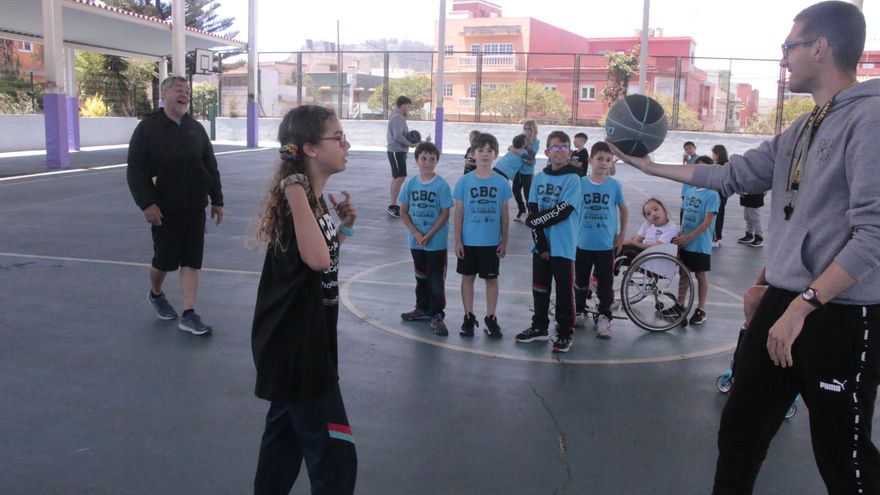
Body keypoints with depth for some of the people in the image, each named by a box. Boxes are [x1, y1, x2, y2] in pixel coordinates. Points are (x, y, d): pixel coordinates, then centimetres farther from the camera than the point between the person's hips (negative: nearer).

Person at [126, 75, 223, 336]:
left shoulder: (196, 128, 9)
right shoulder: (147, 127, -5)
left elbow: (211, 167, 13)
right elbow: (135, 170, -9)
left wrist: (216, 200, 9)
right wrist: (147, 203, -18)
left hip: (195, 207, 4)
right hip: (165, 208, -4)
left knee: (191, 261, 2)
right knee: (164, 259, 6)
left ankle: (188, 314, 6)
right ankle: (156, 294, 37)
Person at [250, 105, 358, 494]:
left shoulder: (315, 198, 5)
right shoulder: (296, 197, -22)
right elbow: (318, 260, -40)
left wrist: (344, 226, 5)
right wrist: (296, 191, -36)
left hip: (299, 342, 10)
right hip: (295, 346, -10)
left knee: (286, 432, 24)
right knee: (335, 454, -1)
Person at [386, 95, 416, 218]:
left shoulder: (400, 117, 17)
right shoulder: (397, 117, -16)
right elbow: (397, 136, -24)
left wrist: (411, 141, -2)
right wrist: (410, 144, -14)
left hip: (399, 151, 11)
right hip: (396, 151, -11)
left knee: (396, 178, 12)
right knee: (400, 177, -15)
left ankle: (393, 204, 17)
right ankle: (392, 206, -17)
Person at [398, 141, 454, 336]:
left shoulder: (442, 185, -10)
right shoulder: (410, 184, 0)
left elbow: (445, 214, -11)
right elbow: (403, 212, 1)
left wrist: (429, 236, -16)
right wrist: (416, 233, -11)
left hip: (436, 242, -4)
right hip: (416, 241, 4)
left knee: (436, 279, 0)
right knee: (421, 276, 19)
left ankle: (437, 314, 11)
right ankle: (422, 309, 34)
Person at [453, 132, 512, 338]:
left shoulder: (501, 183, -2)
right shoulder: (464, 181, -4)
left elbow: (504, 213, 3)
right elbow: (459, 212, -1)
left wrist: (504, 241, 2)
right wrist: (457, 240, -4)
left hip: (491, 242, 0)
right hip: (468, 241, 0)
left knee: (491, 279, 9)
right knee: (468, 277, 10)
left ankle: (491, 319, 22)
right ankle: (469, 317, 24)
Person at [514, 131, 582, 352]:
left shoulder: (573, 179, -6)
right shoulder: (539, 178, 7)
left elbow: (562, 212, -16)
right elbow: (533, 212, 0)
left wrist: (535, 220, -9)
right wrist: (541, 244, -9)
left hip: (563, 246, -5)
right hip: (541, 245, 5)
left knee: (564, 292, 1)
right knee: (539, 288, 15)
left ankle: (565, 333, 12)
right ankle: (539, 327, 29)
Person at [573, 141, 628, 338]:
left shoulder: (614, 185, -4)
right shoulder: (581, 183, -5)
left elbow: (623, 209, 9)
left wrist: (621, 235, 6)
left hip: (606, 245, -1)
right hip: (582, 243, 1)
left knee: (605, 283, 5)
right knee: (580, 281, 15)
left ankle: (604, 317, 18)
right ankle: (578, 311, 32)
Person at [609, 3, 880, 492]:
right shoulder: (799, 130, 11)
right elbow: (733, 175, 18)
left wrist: (803, 304, -23)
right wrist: (649, 166, 22)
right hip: (782, 300, 8)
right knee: (740, 428, 15)